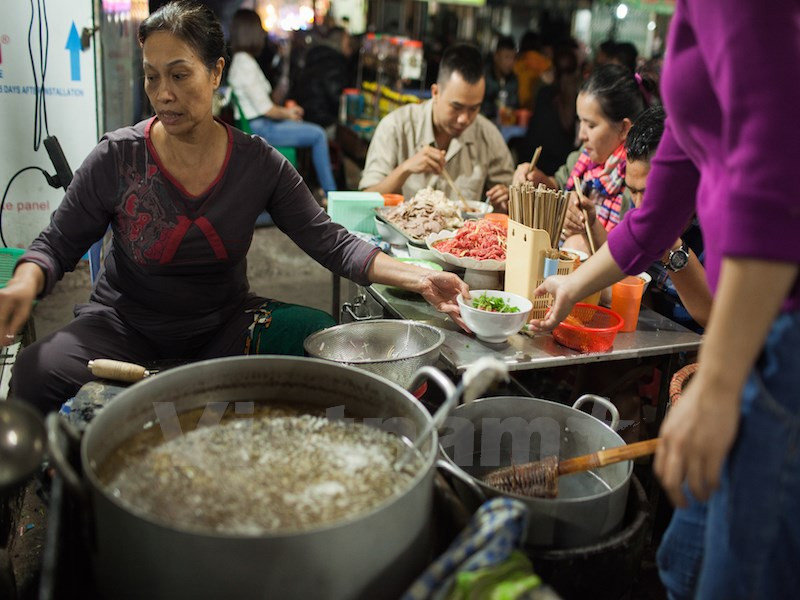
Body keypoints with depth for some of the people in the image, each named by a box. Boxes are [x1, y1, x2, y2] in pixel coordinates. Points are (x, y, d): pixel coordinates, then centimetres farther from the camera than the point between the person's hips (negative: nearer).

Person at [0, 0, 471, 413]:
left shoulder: (259, 163, -6)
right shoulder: (116, 157, -10)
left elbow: (332, 243, -7)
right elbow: (57, 245, -3)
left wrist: (418, 278, -20)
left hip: (224, 324, 2)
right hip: (127, 326, -1)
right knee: (38, 373, -31)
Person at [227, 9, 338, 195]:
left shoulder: (238, 60, 11)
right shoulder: (246, 64, -20)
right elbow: (265, 108, -19)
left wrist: (286, 110, 9)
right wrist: (287, 113, -1)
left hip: (257, 123, 11)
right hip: (260, 128, -11)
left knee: (315, 132, 18)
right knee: (318, 135, -10)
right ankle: (331, 194, -2)